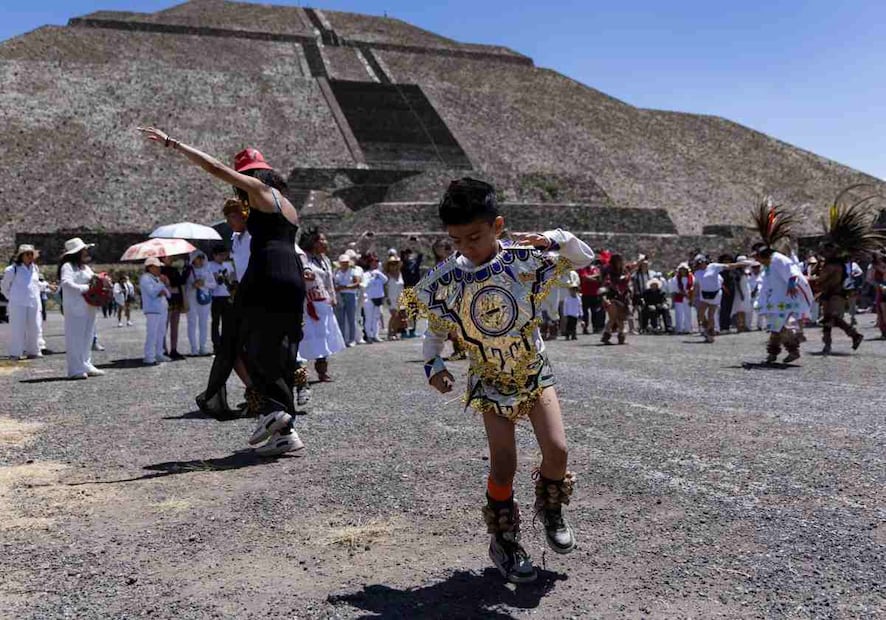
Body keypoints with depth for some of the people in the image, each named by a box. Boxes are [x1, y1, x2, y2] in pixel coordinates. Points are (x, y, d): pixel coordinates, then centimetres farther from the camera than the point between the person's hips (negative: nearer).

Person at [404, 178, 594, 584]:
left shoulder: (524, 259, -14)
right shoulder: (445, 278, -13)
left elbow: (585, 260, -3)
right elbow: (436, 329, 3)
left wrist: (556, 239, -22)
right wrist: (433, 364, -13)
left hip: (534, 371, 1)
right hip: (490, 380, 0)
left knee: (557, 450, -8)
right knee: (503, 465, -4)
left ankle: (550, 508, 26)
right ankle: (504, 542, 20)